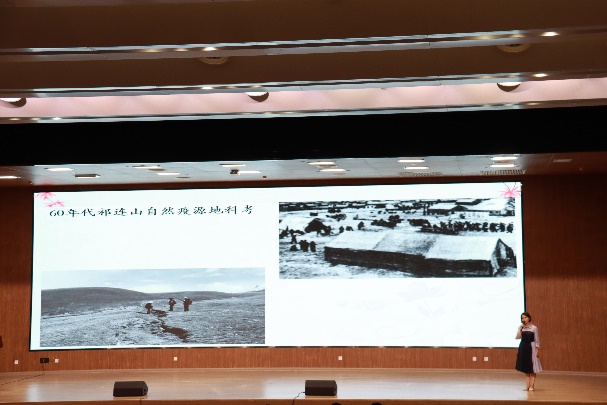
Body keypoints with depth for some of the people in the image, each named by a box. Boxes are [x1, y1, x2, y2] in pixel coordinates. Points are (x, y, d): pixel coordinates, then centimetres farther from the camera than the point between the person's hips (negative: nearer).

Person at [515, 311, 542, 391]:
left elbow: (537, 340, -4)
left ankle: (532, 385, 3)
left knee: (532, 367, -2)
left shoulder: (534, 328, -6)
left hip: (531, 347, -4)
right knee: (525, 367, 7)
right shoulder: (521, 327, 6)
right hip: (523, 347, 4)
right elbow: (518, 337, -6)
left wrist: (537, 350, -9)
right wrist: (520, 328, -12)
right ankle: (528, 384, 14)